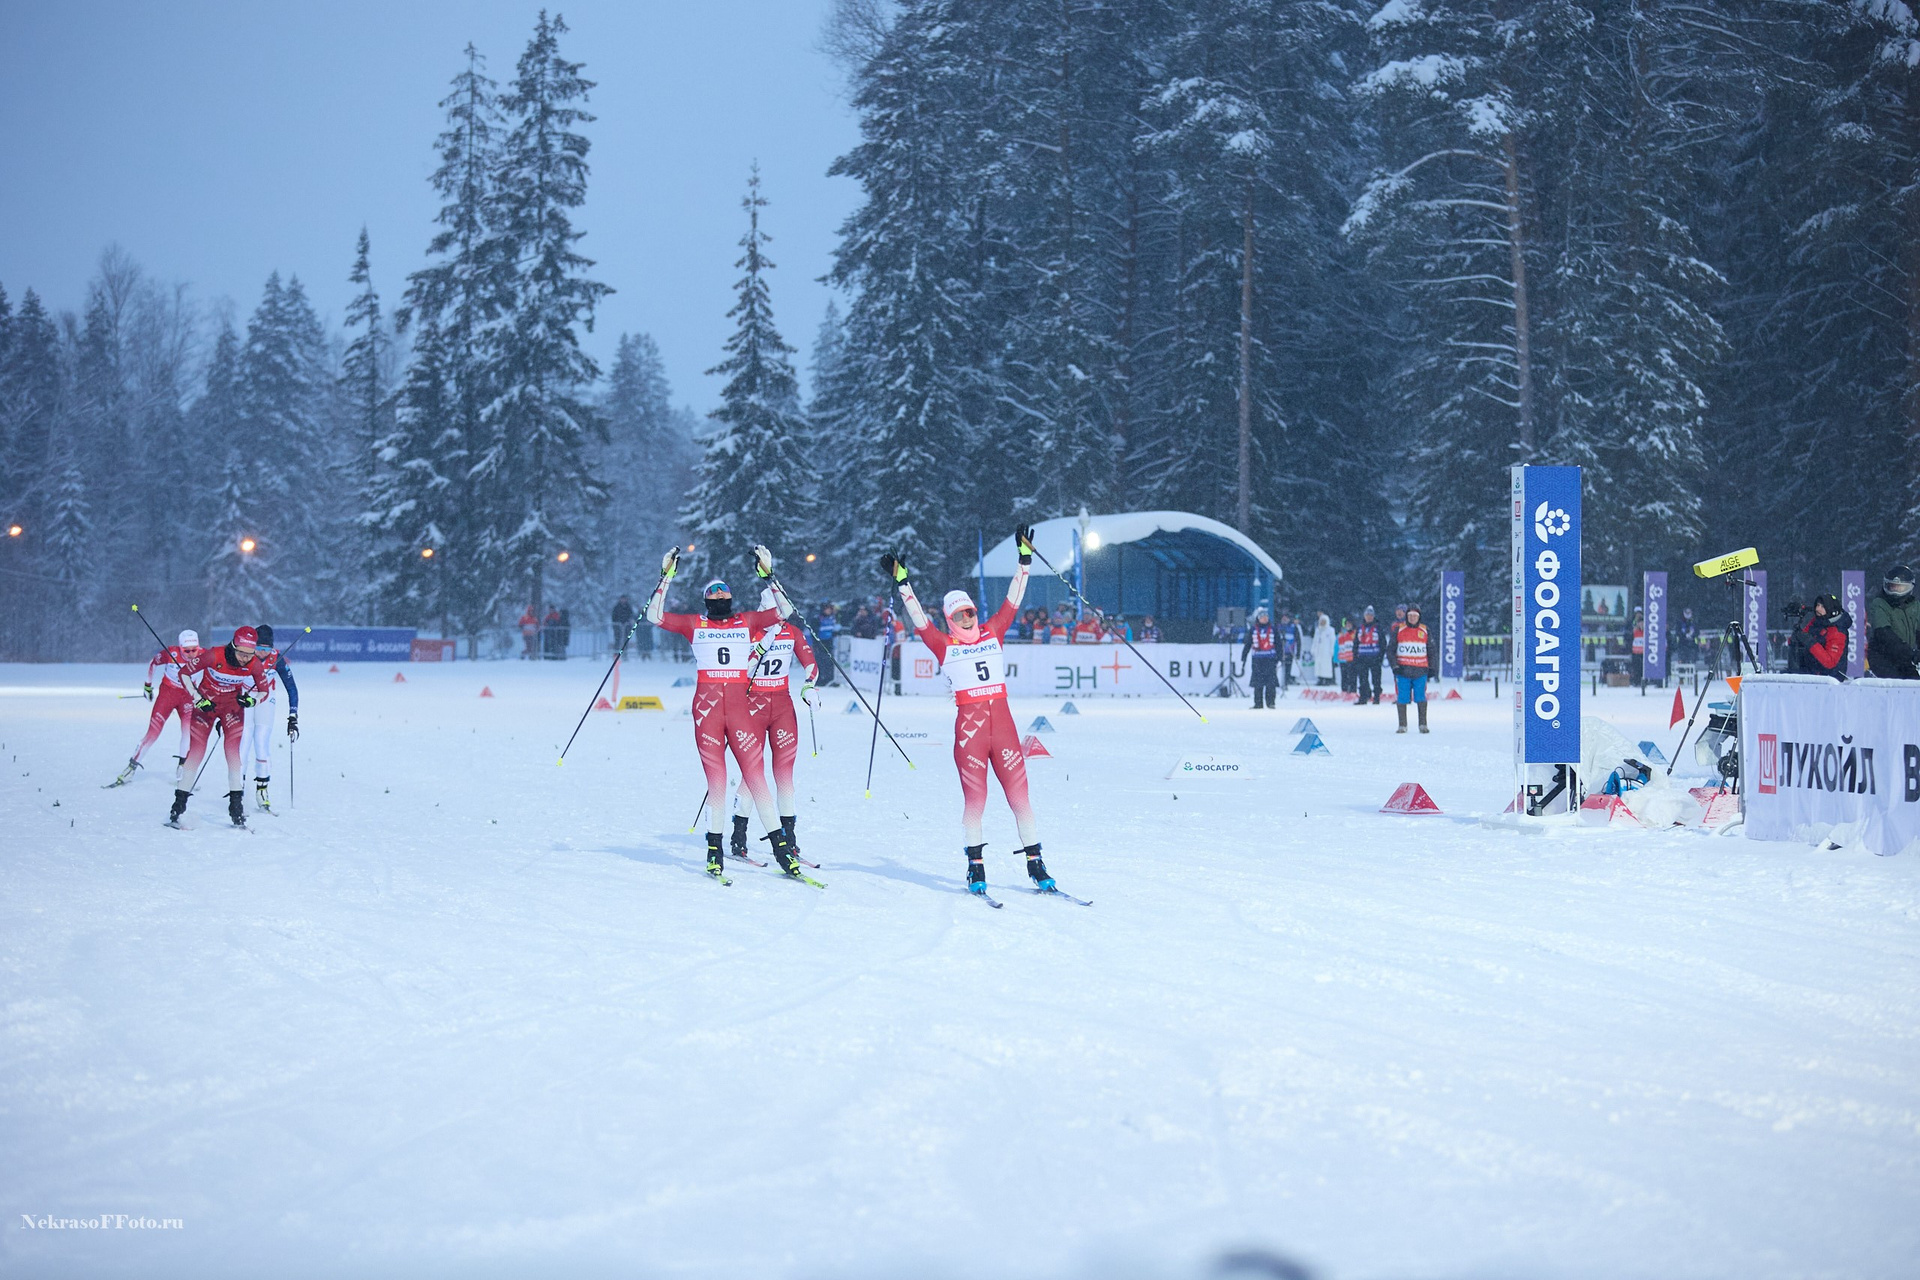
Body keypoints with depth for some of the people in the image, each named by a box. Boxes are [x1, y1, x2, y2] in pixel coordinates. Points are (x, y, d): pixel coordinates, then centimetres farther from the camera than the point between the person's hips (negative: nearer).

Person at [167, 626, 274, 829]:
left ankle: (236, 806, -6)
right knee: (196, 751, -8)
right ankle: (178, 805, 1)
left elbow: (263, 690, -2)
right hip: (206, 703, -2)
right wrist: (198, 698, -21)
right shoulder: (213, 656, -27)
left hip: (232, 706, 2)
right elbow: (184, 673, -14)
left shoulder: (255, 665, -20)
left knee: (233, 751, -13)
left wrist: (251, 699, -23)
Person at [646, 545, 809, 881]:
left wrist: (768, 575, 6)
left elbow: (785, 610, 9)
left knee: (755, 775, -5)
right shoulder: (694, 624, 11)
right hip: (706, 707, 0)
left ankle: (782, 849, -4)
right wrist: (666, 577, 3)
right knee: (715, 779, -4)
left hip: (740, 705, 0)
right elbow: (655, 616, 5)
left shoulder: (747, 622, 14)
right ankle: (715, 852, 4)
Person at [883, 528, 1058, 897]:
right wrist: (902, 582, -7)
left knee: (1019, 795, 1)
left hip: (1002, 721, 2)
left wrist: (1025, 558, 12)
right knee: (975, 798, -3)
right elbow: (918, 616, -1)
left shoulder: (992, 632, 13)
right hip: (969, 724, -2)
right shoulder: (944, 645, 5)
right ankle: (976, 869, 8)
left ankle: (1036, 866, 6)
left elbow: (1013, 600, 14)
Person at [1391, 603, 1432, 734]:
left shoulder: (1425, 631, 11)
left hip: (1420, 670, 0)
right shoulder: (1398, 630, 6)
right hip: (1403, 669, 0)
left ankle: (1423, 724, 2)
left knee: (1421, 697, -5)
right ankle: (1402, 725, 7)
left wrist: (1431, 667, 9)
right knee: (1402, 698, -1)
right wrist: (1395, 665, -5)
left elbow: (1431, 650, 17)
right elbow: (1391, 649, 6)